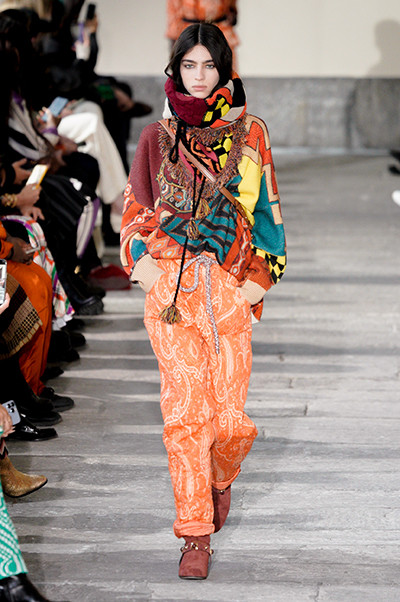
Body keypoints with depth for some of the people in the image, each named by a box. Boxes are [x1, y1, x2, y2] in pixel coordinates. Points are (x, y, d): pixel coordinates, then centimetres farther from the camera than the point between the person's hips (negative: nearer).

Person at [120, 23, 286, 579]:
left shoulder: (250, 134, 8)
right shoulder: (158, 138, 10)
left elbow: (267, 211, 10)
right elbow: (134, 212, 13)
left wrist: (257, 280, 1)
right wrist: (145, 267, -2)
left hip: (228, 289, 0)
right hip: (170, 289, 0)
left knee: (230, 417, -3)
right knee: (186, 413, -5)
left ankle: (221, 480, 31)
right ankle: (196, 534, 3)